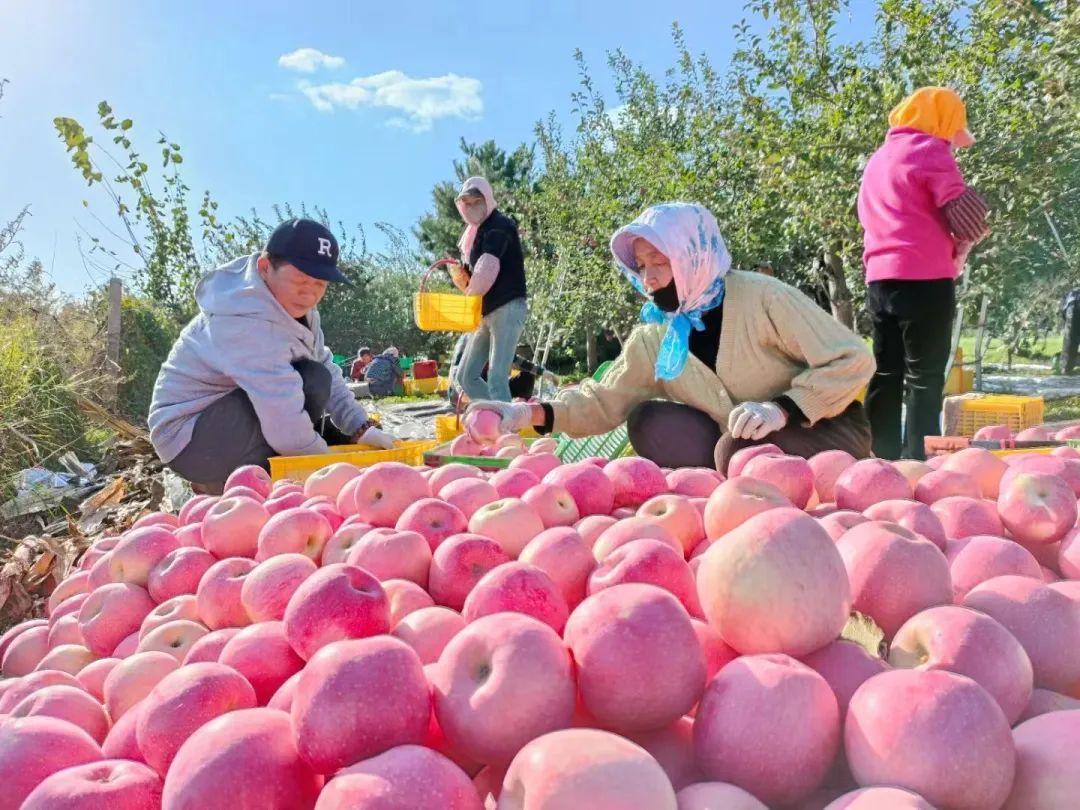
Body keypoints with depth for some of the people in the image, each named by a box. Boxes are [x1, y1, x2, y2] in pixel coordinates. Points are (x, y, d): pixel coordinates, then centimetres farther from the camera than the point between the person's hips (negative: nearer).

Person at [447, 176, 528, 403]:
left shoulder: (499, 226, -8)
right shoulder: (477, 232, 18)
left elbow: (487, 270, -20)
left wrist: (468, 301, -7)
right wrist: (460, 275, -2)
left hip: (507, 308, -9)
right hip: (487, 312, 9)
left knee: (497, 380, -18)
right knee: (468, 377, 7)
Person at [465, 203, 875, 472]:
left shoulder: (761, 298, -17)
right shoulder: (652, 339, -1)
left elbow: (852, 360, -17)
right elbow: (605, 401, -4)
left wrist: (784, 408, -31)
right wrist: (534, 413, -21)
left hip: (823, 432, -4)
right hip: (732, 443, 5)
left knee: (742, 450, -34)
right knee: (649, 421, -15)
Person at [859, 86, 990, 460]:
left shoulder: (878, 158, 21)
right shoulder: (929, 150, -3)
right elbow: (967, 215, -9)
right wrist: (960, 248, 10)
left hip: (880, 277, 7)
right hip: (924, 278, -7)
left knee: (885, 376, 9)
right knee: (925, 379, -4)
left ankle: (882, 461, 12)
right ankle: (917, 463, -5)